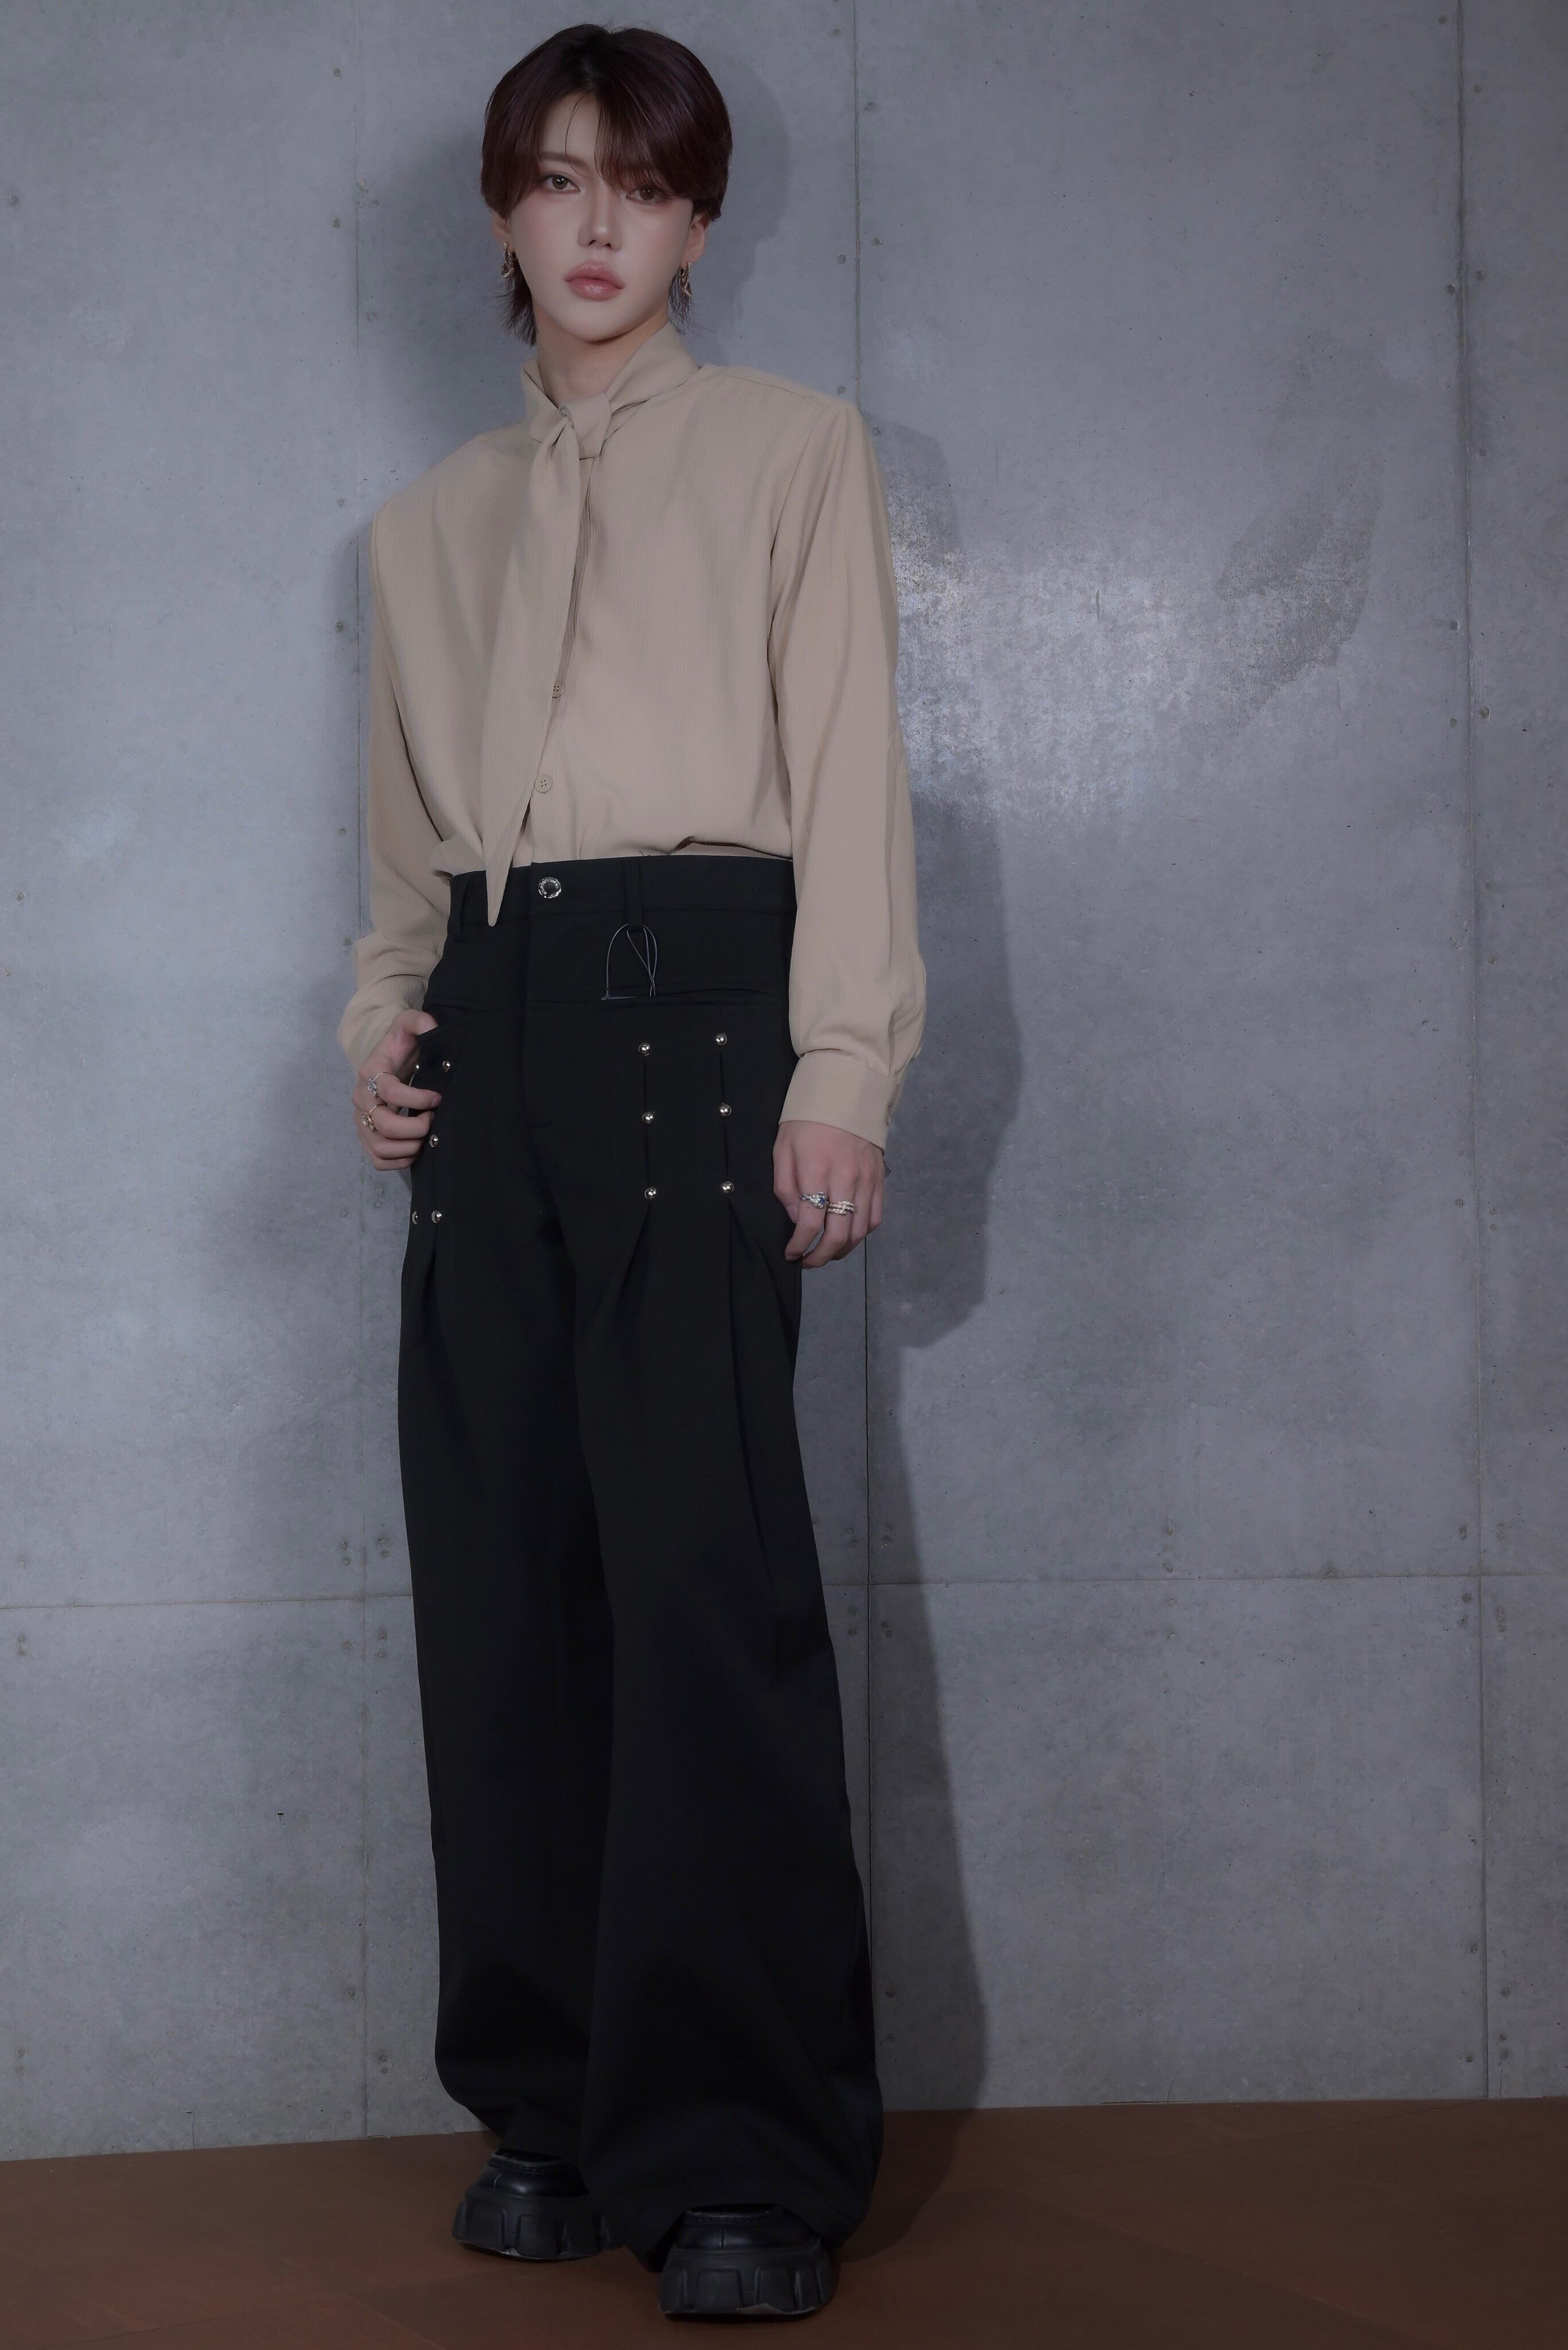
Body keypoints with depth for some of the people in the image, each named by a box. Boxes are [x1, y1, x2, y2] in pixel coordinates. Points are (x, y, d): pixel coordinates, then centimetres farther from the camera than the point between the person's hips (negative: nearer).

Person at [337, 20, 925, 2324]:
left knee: (704, 1564, -14)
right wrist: (385, 1020, 4)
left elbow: (848, 767, 1)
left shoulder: (791, 446, 10)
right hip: (490, 1023, 5)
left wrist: (840, 1070, -10)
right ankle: (558, 2107, 7)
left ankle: (747, 2152, -11)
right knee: (502, 1569, 0)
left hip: (691, 988, -5)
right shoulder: (434, 518, 22)